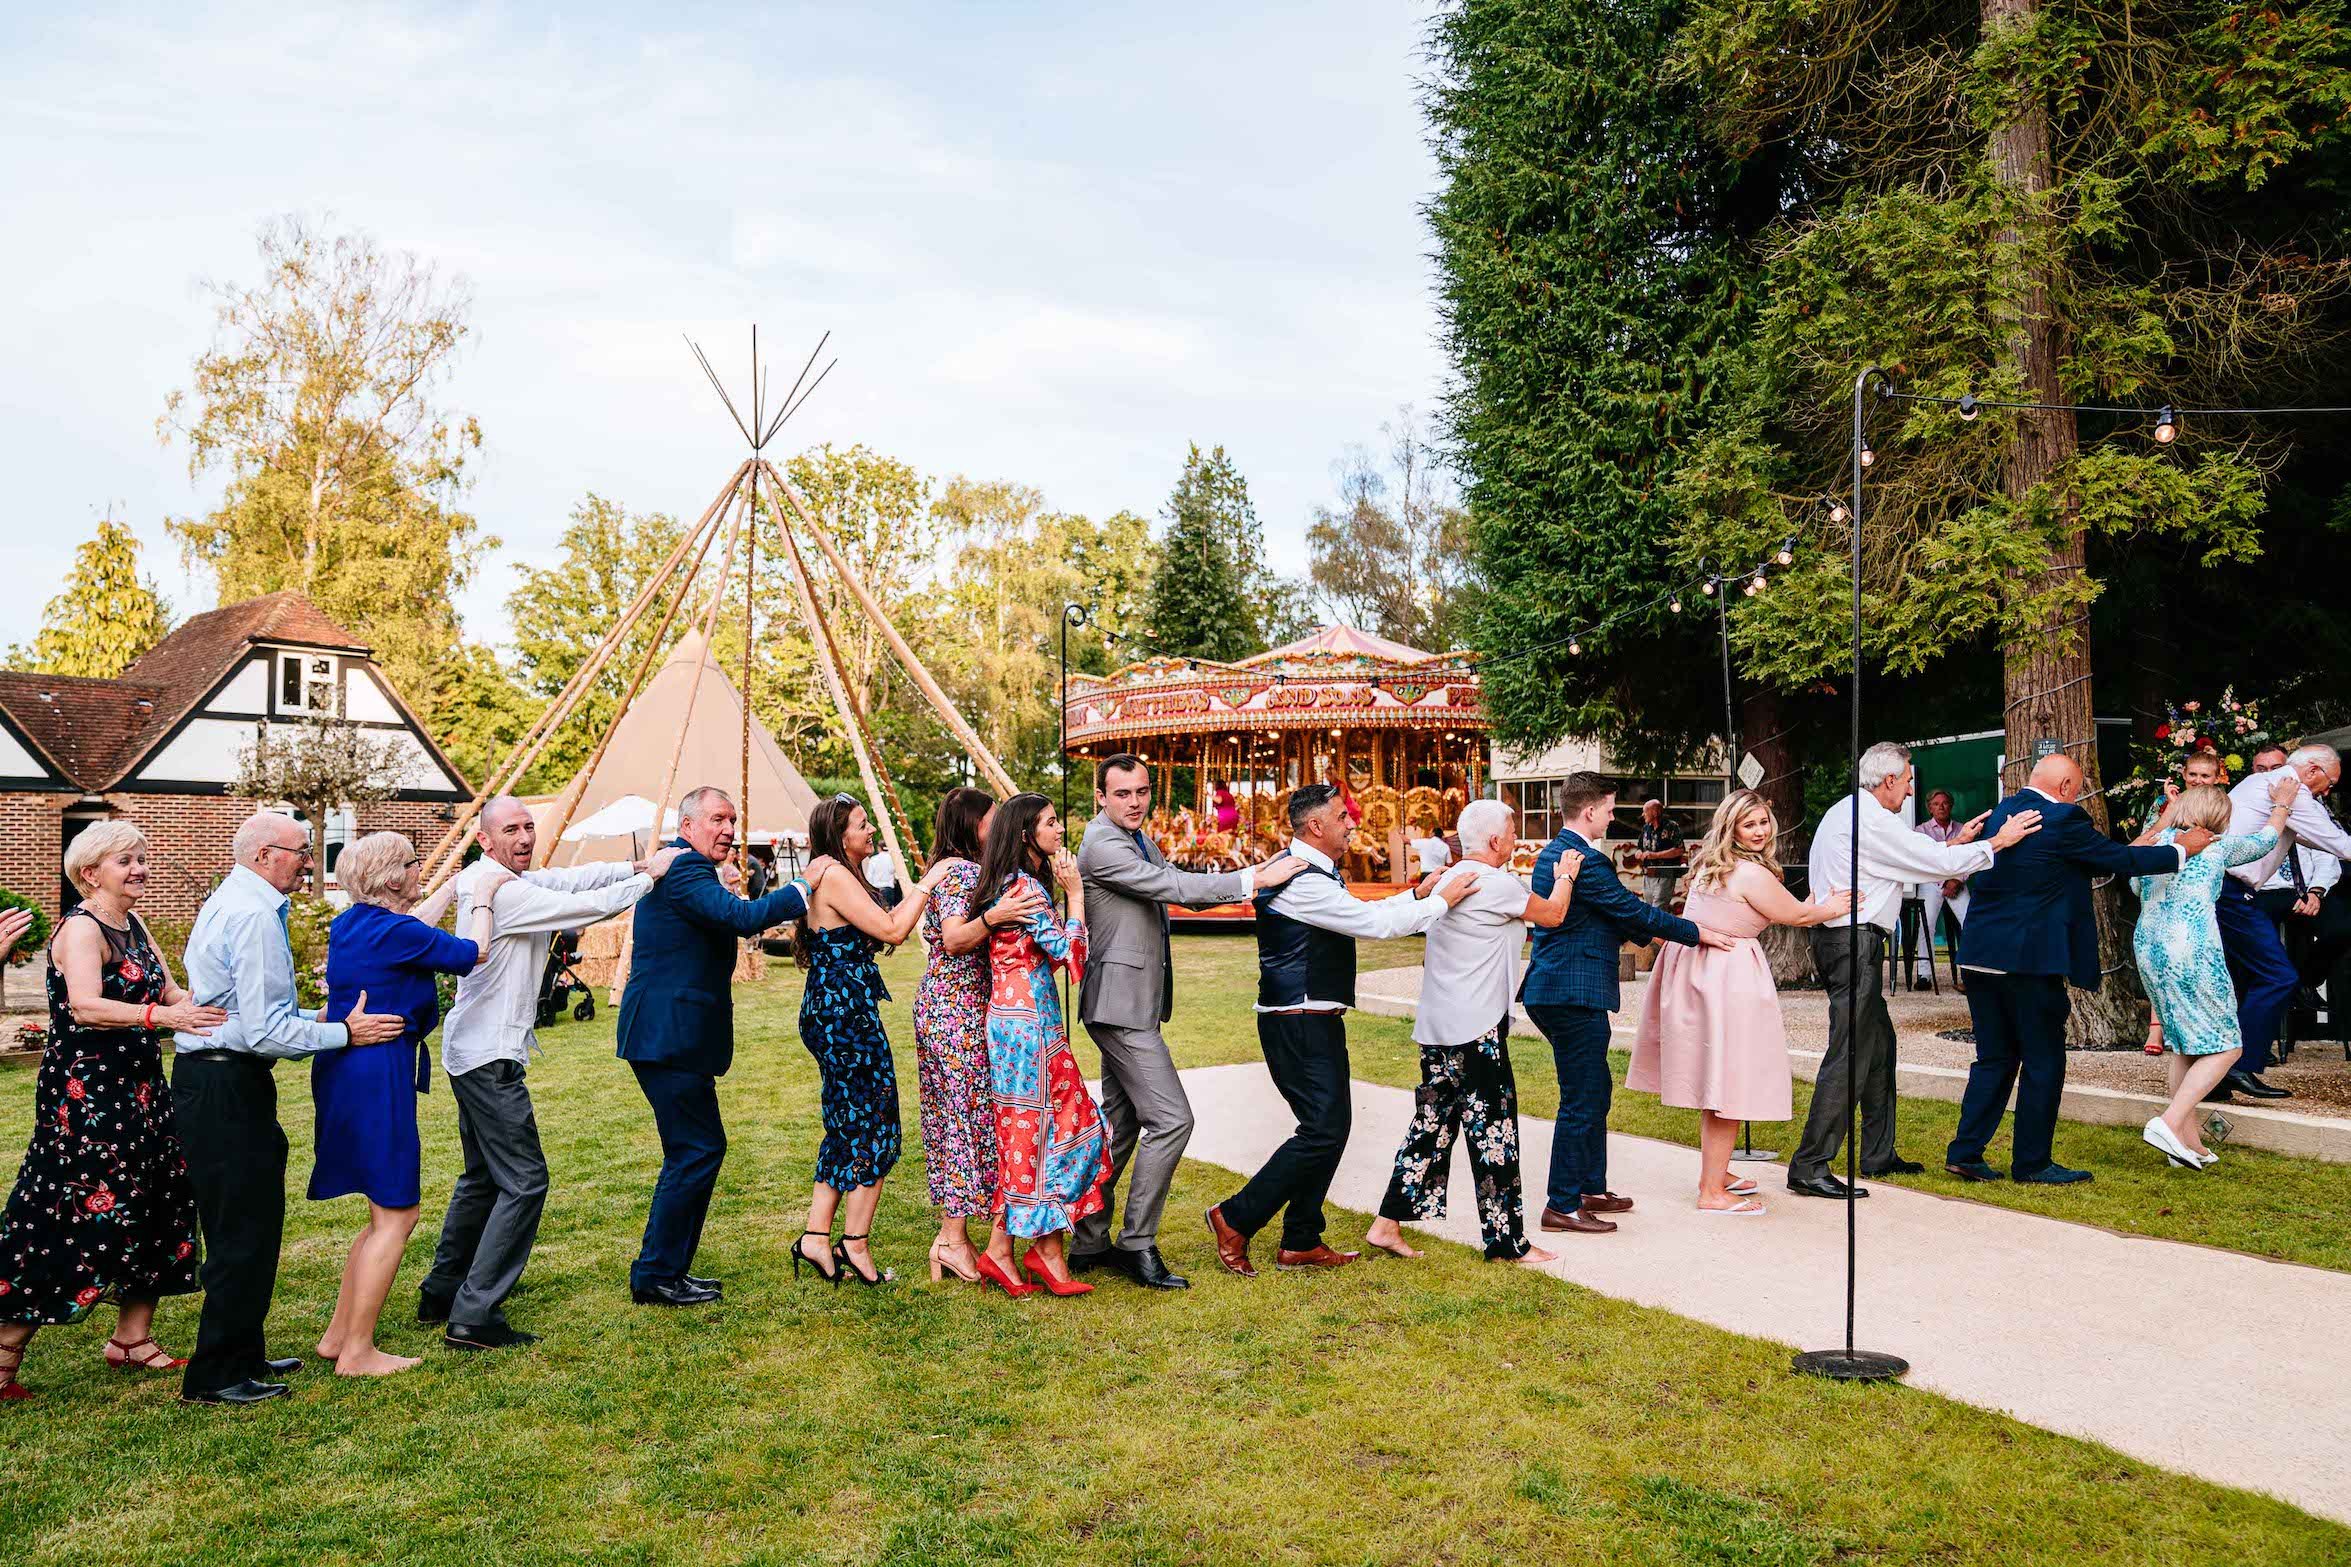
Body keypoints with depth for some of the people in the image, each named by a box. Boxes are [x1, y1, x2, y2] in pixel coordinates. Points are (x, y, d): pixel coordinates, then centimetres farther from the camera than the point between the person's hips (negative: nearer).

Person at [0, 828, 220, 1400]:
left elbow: (171, 992, 8)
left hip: (137, 1093, 9)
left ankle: (133, 1340, 22)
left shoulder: (134, 925, 12)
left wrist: (204, 1004, -10)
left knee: (153, 1210, 11)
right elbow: (86, 1007, -28)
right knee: (71, 1221, -5)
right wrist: (163, 1016, -37)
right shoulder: (81, 928, -13)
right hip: (86, 1095, -9)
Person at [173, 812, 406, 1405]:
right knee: (243, 1233, -3)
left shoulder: (228, 901, 16)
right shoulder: (254, 915, -18)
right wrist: (343, 1033, -15)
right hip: (226, 1088, -11)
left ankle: (242, 1356, 27)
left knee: (248, 1227, 17)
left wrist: (318, 1017, 16)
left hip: (213, 1079, 11)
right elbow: (264, 1031, -23)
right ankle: (215, 1377, 6)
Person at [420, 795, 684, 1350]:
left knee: (483, 1175, 21)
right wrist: (649, 876, -9)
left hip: (471, 1053, 11)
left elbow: (570, 878, 6)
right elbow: (588, 905, -21)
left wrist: (638, 865, -6)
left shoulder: (518, 880, 11)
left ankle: (441, 1293, 32)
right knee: (524, 1180, -8)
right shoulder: (504, 890, -19)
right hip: (491, 1058, -11)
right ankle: (473, 1318, -6)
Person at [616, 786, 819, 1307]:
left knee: (694, 1151, 16)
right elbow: (744, 918, -27)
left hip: (671, 1036, 11)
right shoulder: (685, 869, -15)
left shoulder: (677, 867, 19)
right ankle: (656, 1276, 3)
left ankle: (668, 1269, 24)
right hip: (670, 1038, -11)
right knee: (698, 1150, -5)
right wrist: (805, 885, -19)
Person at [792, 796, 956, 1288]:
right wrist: (927, 883, -8)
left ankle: (817, 1238, 17)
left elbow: (884, 925, 18)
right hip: (847, 1013, -10)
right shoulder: (836, 876, -14)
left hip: (829, 1012, 10)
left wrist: (920, 887, 15)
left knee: (846, 1127, 15)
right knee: (875, 1124, -2)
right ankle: (855, 1245, 5)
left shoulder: (832, 876, 17)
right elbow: (892, 930, -17)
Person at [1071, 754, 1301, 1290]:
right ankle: (1137, 1245, -1)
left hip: (1133, 1003, 10)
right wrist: (1253, 879, -21)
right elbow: (1172, 887, -22)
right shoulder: (1102, 844, -16)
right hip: (1121, 1004, -10)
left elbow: (1177, 883, 12)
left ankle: (1089, 1241, 22)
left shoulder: (1139, 840, 16)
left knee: (1121, 1124, 14)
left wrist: (1255, 875, -2)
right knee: (1170, 1119, -11)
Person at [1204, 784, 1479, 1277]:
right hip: (1298, 1025, -11)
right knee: (1323, 1131, -10)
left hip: (1319, 1022, 11)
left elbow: (1361, 916, 24)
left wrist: (1415, 895, 14)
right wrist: (1441, 902, -9)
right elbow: (1374, 924, -20)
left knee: (1331, 1127, 12)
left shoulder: (1318, 875, 15)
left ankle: (1301, 1242, 19)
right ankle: (1234, 1219, 0)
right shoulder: (1301, 880, -20)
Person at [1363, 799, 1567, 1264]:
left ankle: (1387, 1225, 13)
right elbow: (1554, 915, 2)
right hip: (1476, 1031, -8)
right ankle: (1506, 1241, 12)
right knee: (1493, 1134, 2)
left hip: (1435, 1027, 8)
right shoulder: (1498, 885, -13)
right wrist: (1566, 876, 19)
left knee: (1432, 1125, 13)